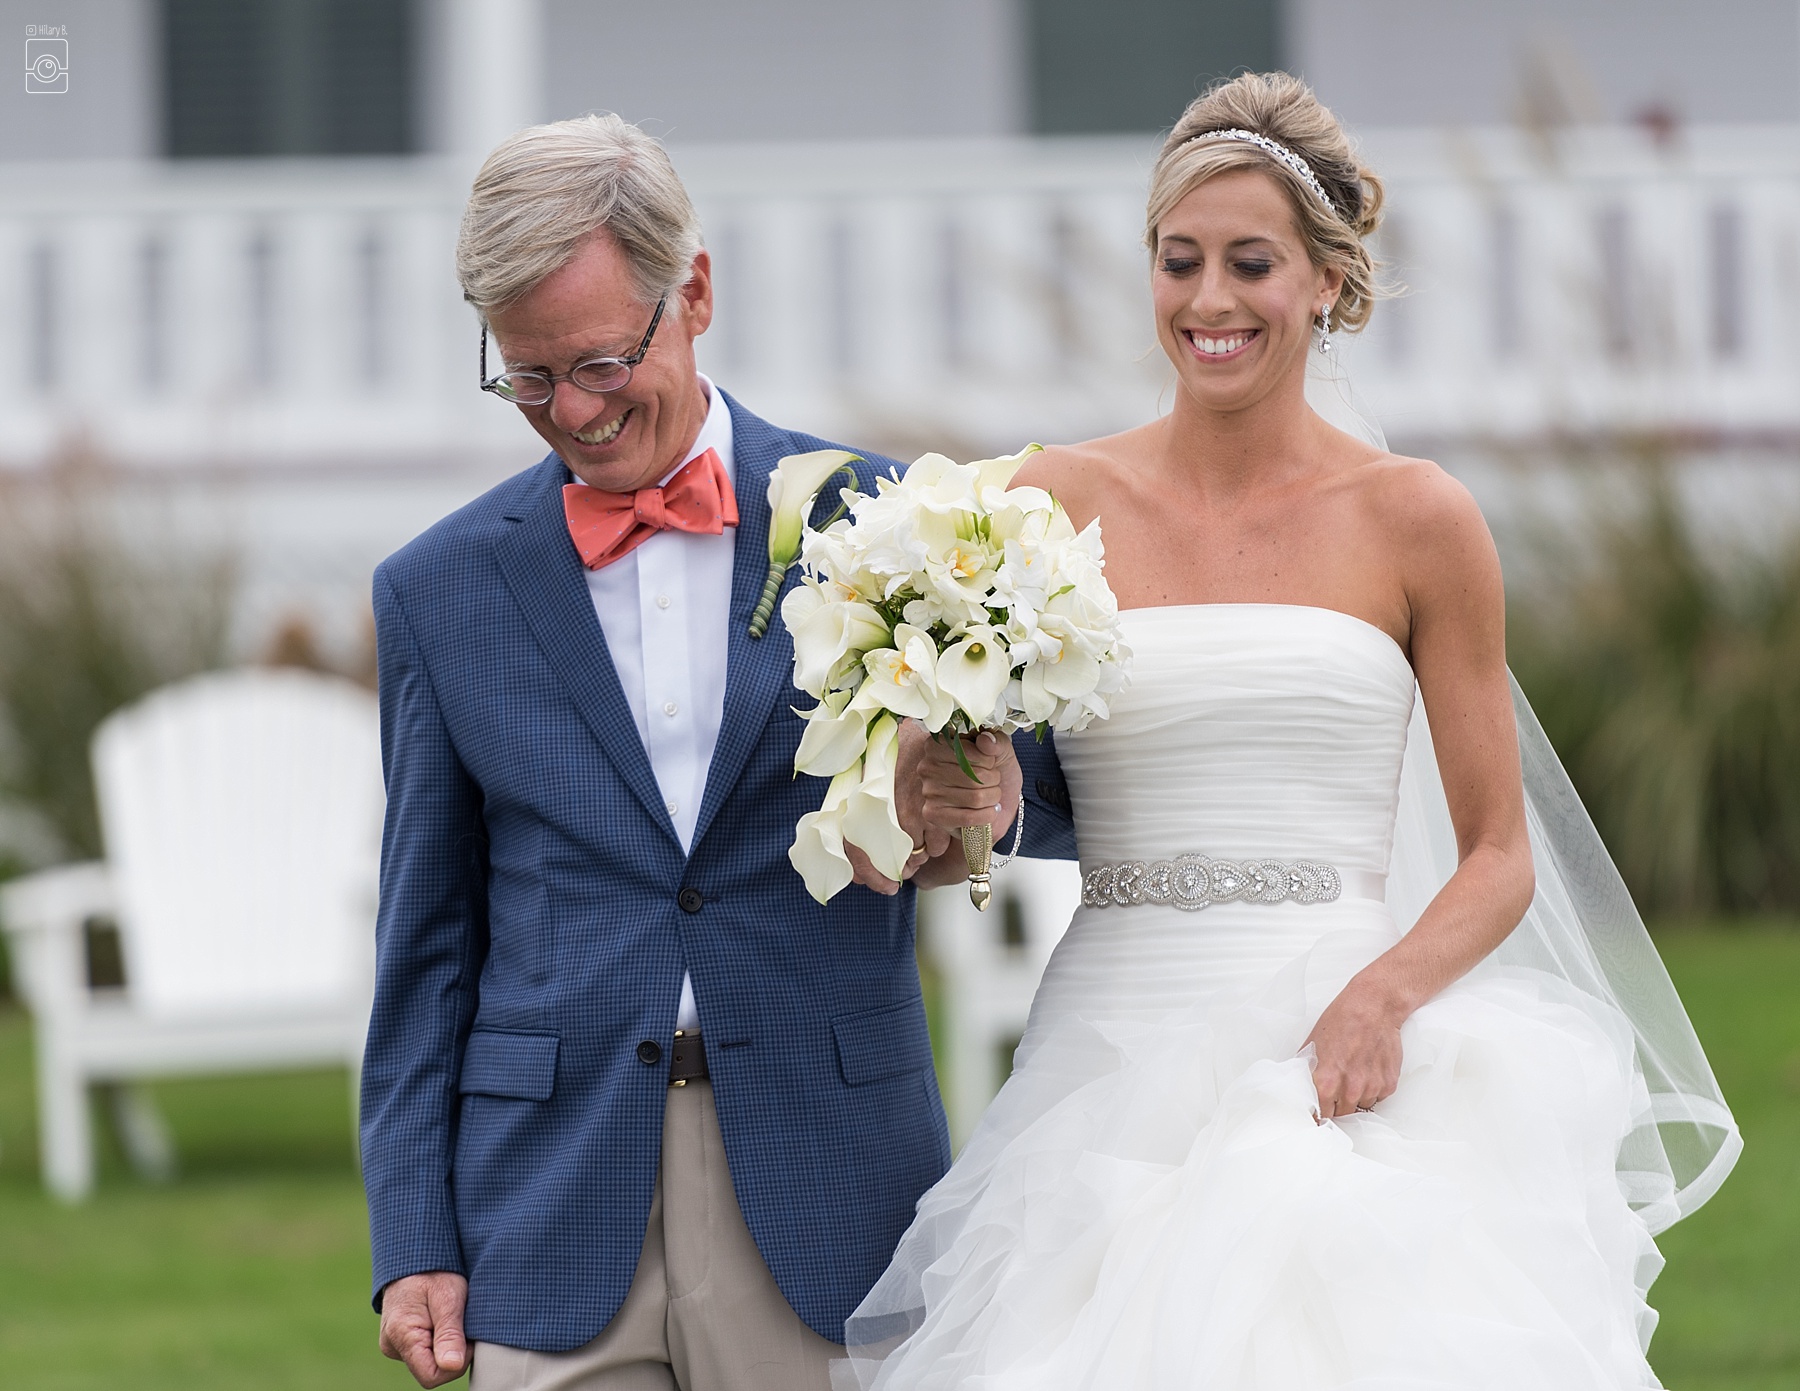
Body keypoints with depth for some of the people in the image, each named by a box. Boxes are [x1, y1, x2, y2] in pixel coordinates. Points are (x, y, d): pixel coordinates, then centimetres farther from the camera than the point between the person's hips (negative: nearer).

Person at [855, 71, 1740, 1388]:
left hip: (1339, 1062, -1)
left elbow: (1499, 859, 6)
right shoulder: (1057, 504, 8)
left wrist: (1385, 995, -13)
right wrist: (955, 810, -12)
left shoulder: (1414, 520, 4)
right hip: (1115, 1056, 1)